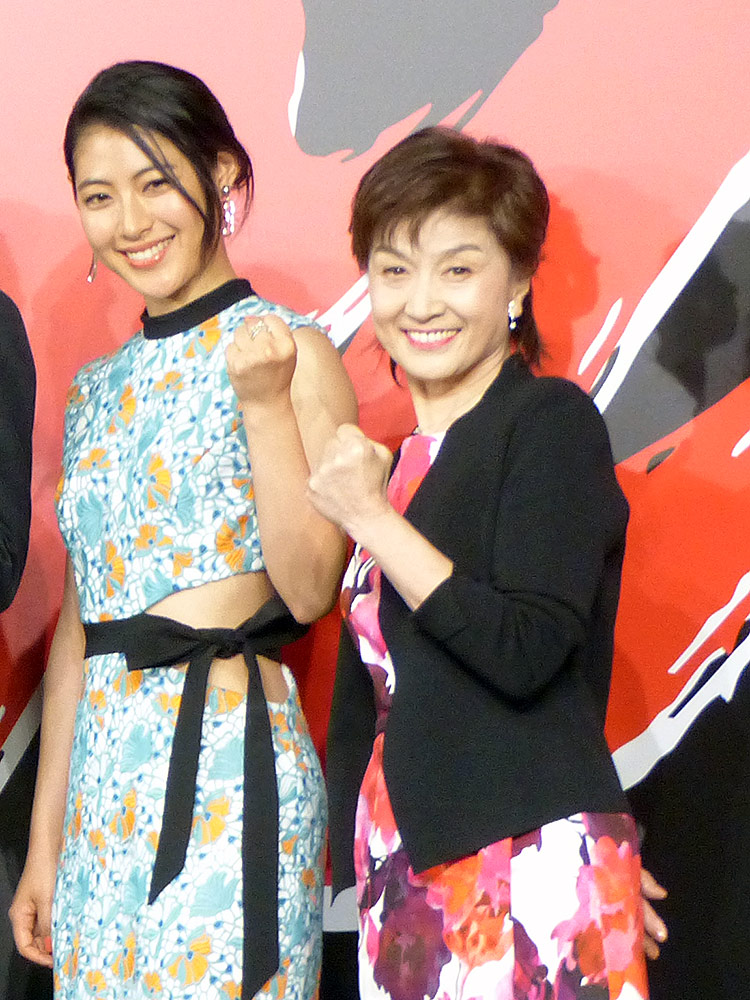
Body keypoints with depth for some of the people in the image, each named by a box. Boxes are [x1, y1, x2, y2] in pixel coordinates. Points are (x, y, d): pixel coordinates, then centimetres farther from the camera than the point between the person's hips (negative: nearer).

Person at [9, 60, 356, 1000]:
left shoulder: (289, 349, -5)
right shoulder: (97, 388, 14)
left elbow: (310, 592, -12)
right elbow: (80, 619, 14)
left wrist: (267, 403, -18)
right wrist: (44, 838, 14)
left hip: (229, 759, -6)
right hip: (101, 777, 6)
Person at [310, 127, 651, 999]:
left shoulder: (552, 423, -5)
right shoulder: (398, 462, 15)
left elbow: (526, 651, -18)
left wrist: (372, 519, -12)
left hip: (531, 856, -6)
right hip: (404, 860, 6)